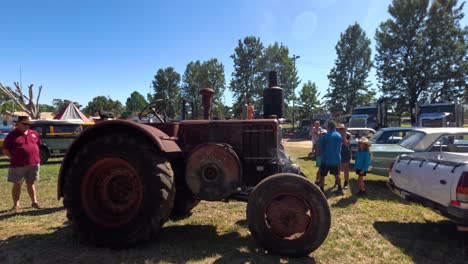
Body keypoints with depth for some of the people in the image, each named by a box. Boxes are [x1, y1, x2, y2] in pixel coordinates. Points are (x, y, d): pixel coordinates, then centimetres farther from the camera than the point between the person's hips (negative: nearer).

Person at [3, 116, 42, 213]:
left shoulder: (34, 133, 8)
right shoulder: (12, 135, -4)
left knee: (31, 183, 15)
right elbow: (5, 150, -2)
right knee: (17, 184, 6)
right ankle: (16, 205, 15)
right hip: (18, 165, -3)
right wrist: (15, 158, -7)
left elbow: (38, 145, 19)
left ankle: (34, 202, 23)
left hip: (34, 164, 4)